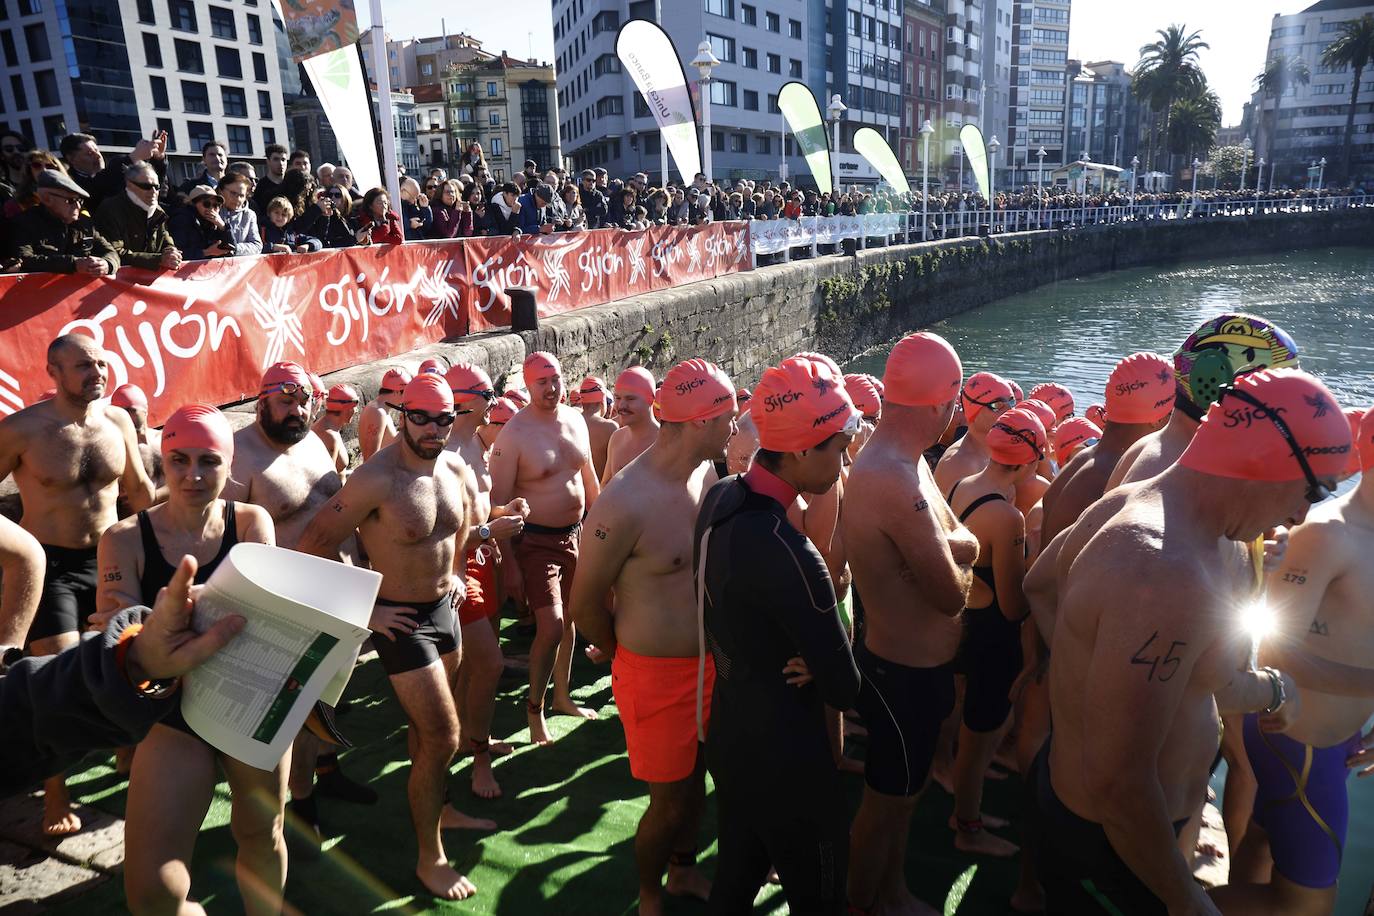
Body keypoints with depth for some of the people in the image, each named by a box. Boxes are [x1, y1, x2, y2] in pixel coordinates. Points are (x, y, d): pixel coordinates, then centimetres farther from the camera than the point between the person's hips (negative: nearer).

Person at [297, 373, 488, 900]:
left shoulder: (453, 468, -2)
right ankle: (429, 858, 13)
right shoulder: (376, 479, -24)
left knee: (428, 726, 25)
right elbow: (315, 546, -21)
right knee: (442, 737, -6)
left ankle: (436, 807, 50)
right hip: (400, 619, -7)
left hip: (443, 608, 7)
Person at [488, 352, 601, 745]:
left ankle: (562, 695, 36)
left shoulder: (575, 420, 3)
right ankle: (534, 709, 10)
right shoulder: (514, 433, -15)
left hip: (574, 535, 6)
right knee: (550, 626, -12)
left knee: (570, 620, 17)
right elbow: (500, 500, -15)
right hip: (536, 540, -6)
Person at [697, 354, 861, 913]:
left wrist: (796, 656, -6)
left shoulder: (720, 497, -6)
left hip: (729, 732, 8)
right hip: (783, 755, -8)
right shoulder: (786, 552, -34)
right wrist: (821, 669, -3)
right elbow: (844, 690, -24)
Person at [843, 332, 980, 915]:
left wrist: (951, 545, -19)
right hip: (907, 673, -10)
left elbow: (959, 537, 3)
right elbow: (951, 594, -25)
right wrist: (961, 548, -5)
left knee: (902, 790, 27)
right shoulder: (898, 482, -32)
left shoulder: (894, 456, 2)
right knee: (888, 799, 13)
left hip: (910, 663, 10)